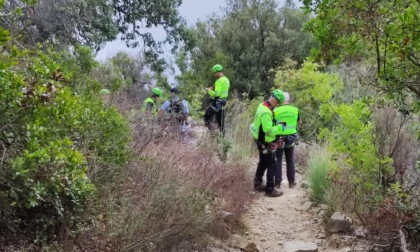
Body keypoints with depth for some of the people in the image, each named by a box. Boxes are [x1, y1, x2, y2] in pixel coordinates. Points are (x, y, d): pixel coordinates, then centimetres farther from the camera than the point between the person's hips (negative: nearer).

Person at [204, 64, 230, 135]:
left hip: (216, 103, -9)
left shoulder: (219, 81, -19)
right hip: (222, 102, 9)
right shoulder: (226, 80, 11)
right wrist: (213, 89, 11)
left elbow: (216, 94, -26)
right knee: (220, 120, 14)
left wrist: (209, 90, -11)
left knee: (206, 117, 2)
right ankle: (222, 134, 17)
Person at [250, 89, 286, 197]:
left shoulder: (263, 106, 4)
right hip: (266, 143, -10)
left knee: (263, 163, 22)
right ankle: (270, 190, 5)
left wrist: (277, 126, 5)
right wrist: (280, 127, -18)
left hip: (262, 141, 10)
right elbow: (268, 130, -31)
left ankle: (257, 184, 33)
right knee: (271, 165, -1)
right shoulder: (266, 112, -28)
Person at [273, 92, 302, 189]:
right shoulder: (295, 110, -2)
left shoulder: (276, 111, -13)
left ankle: (277, 182, 7)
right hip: (290, 139, 3)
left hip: (278, 139, -3)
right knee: (290, 160, 14)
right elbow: (300, 122, 14)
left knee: (278, 161, 7)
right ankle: (291, 182, 18)